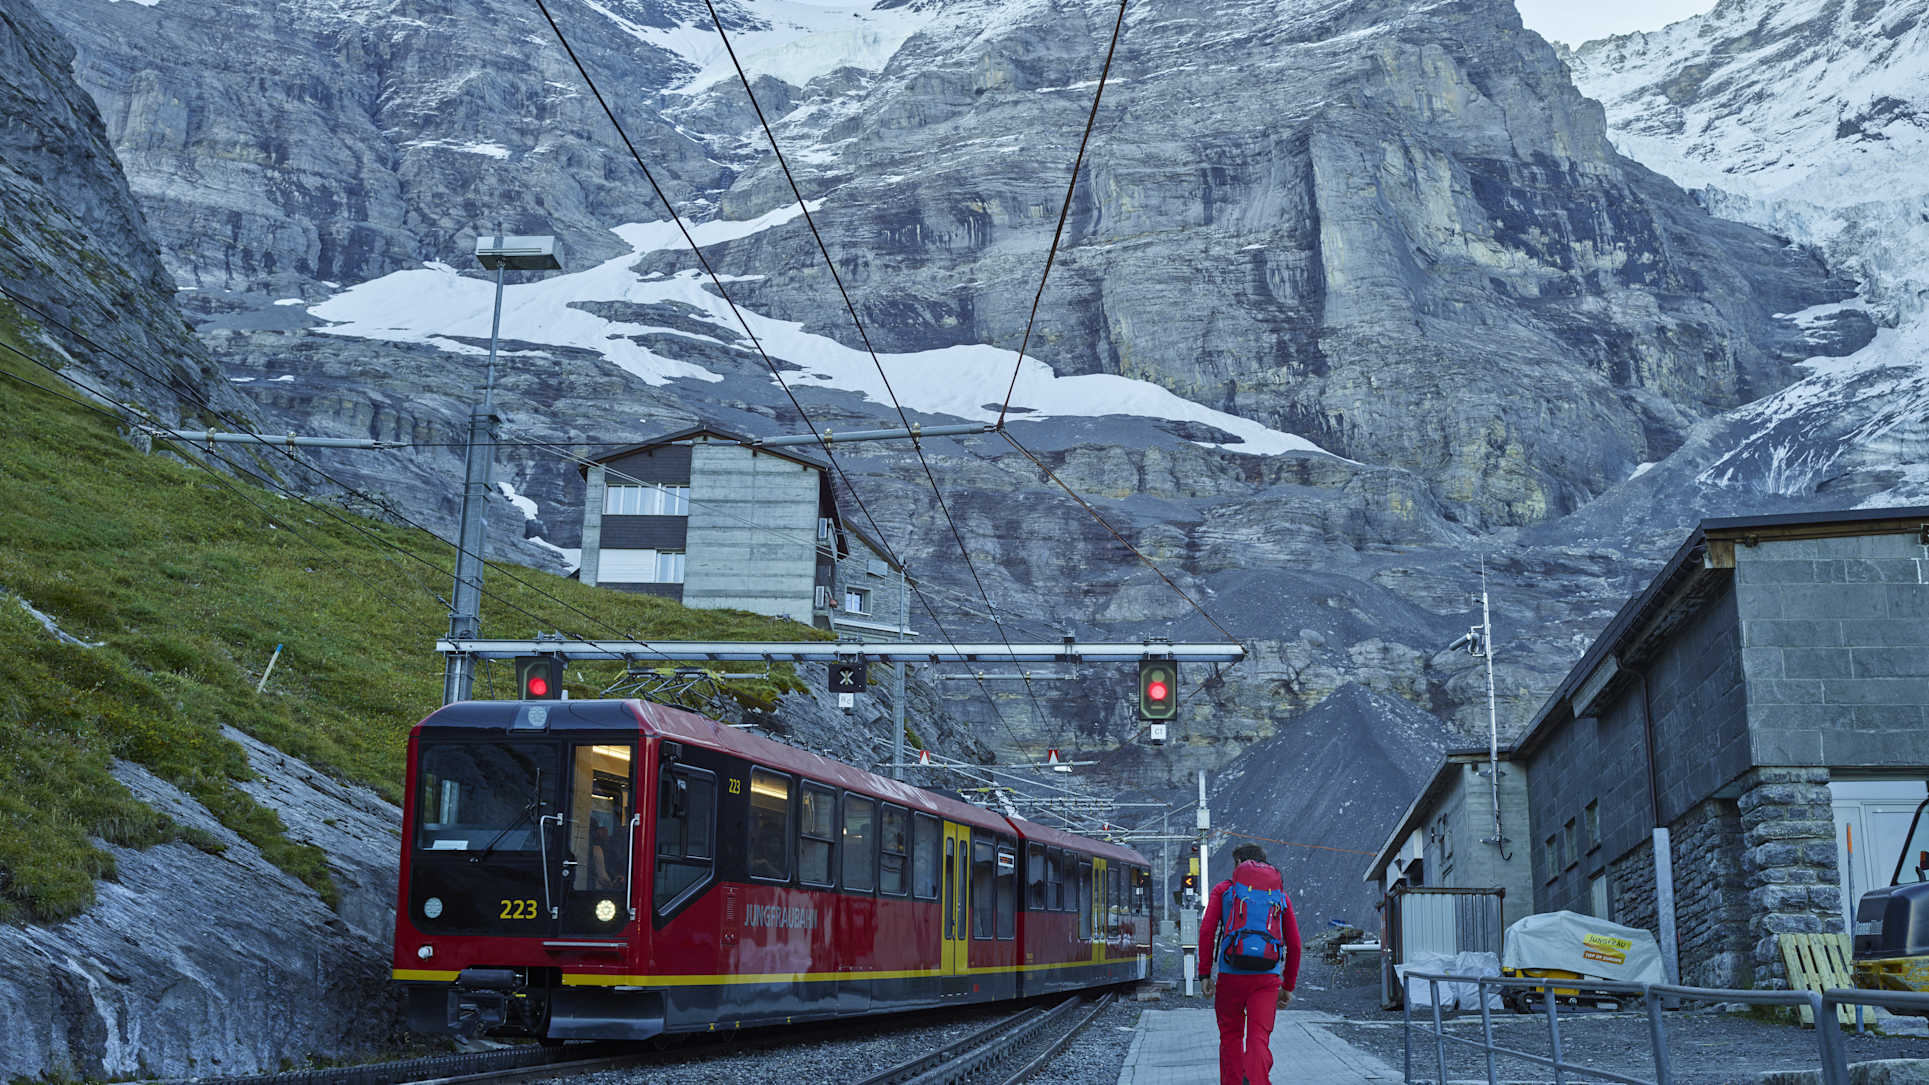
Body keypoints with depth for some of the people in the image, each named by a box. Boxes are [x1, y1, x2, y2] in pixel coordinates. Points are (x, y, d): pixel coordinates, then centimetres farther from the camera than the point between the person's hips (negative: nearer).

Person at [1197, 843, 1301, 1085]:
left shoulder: (1223, 889, 11)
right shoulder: (1281, 894, 17)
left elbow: (1207, 930, -2)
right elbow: (1294, 944, 15)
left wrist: (1204, 974, 0)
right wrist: (1288, 986, 22)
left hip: (1231, 974, -1)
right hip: (1268, 976, 1)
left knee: (1230, 1036, 14)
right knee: (1259, 1037, -5)